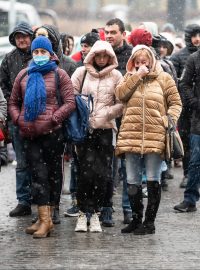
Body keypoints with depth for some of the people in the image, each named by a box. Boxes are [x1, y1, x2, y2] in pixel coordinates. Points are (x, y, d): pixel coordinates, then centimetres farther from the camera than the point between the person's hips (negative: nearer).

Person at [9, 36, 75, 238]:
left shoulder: (58, 74, 2)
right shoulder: (24, 75, 14)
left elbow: (70, 102, -5)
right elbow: (13, 102, 18)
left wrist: (52, 119, -15)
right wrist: (18, 119, 0)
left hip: (52, 132, -3)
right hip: (30, 134, 3)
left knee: (53, 174, 2)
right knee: (38, 175, -2)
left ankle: (46, 218, 6)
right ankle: (44, 220, -2)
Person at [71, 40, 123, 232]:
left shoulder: (116, 76, 7)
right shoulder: (81, 73, 7)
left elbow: (122, 103, 3)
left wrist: (106, 113, -8)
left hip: (105, 130, 1)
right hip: (84, 129, -1)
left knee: (102, 173, -3)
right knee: (87, 171, -9)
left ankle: (94, 213, 9)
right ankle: (83, 213, 0)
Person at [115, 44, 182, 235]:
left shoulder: (163, 78, 7)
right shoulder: (129, 78, 14)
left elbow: (176, 103, 6)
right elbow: (120, 94, -5)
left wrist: (169, 121, -9)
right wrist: (137, 75, -8)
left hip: (155, 137, -3)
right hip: (131, 136, 3)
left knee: (153, 180, 1)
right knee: (132, 181, 7)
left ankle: (149, 221, 7)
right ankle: (136, 219, 18)